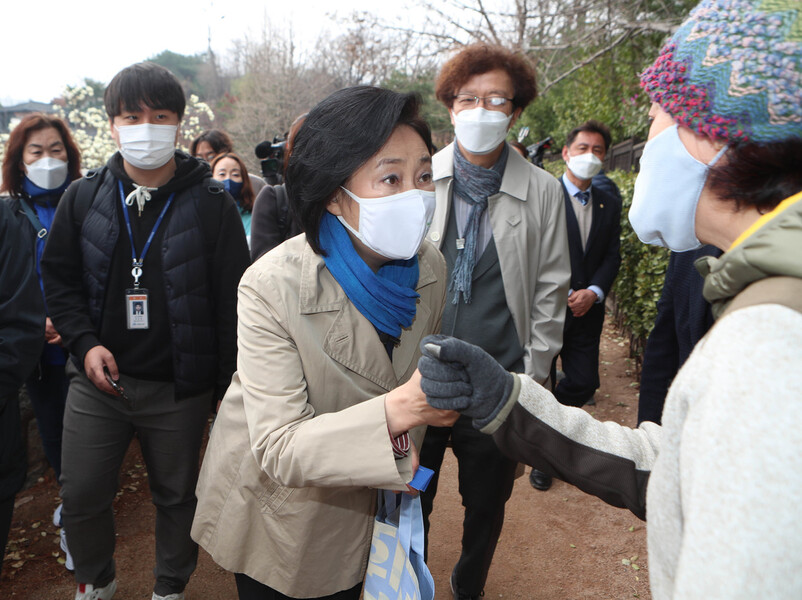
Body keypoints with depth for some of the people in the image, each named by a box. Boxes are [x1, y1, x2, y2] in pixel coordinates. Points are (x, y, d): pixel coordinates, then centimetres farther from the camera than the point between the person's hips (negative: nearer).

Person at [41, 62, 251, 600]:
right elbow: (59, 278, 10)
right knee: (81, 496, 12)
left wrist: (230, 384, -7)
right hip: (98, 379, 3)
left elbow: (233, 299, -5)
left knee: (178, 496, 13)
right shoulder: (84, 197, 3)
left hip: (179, 388, -2)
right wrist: (84, 342, -6)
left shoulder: (212, 203, -6)